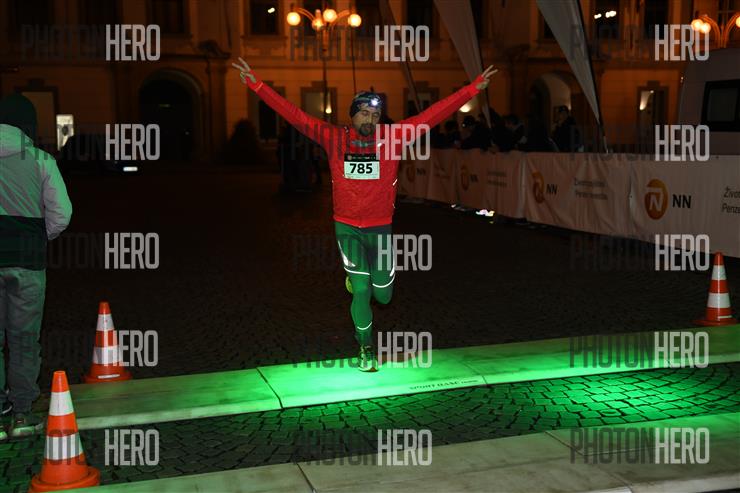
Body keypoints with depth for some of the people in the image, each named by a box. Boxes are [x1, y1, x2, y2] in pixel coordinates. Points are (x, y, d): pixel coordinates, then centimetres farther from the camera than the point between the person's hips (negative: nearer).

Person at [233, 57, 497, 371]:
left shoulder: (392, 137, -5)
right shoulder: (335, 138, -5)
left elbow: (435, 113, -6)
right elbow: (294, 115, -7)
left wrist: (474, 88, -9)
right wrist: (255, 83, -12)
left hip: (380, 228, 2)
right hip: (347, 227, -1)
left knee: (383, 295, 11)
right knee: (361, 292, -3)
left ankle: (359, 278, 46)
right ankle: (366, 348, 21)